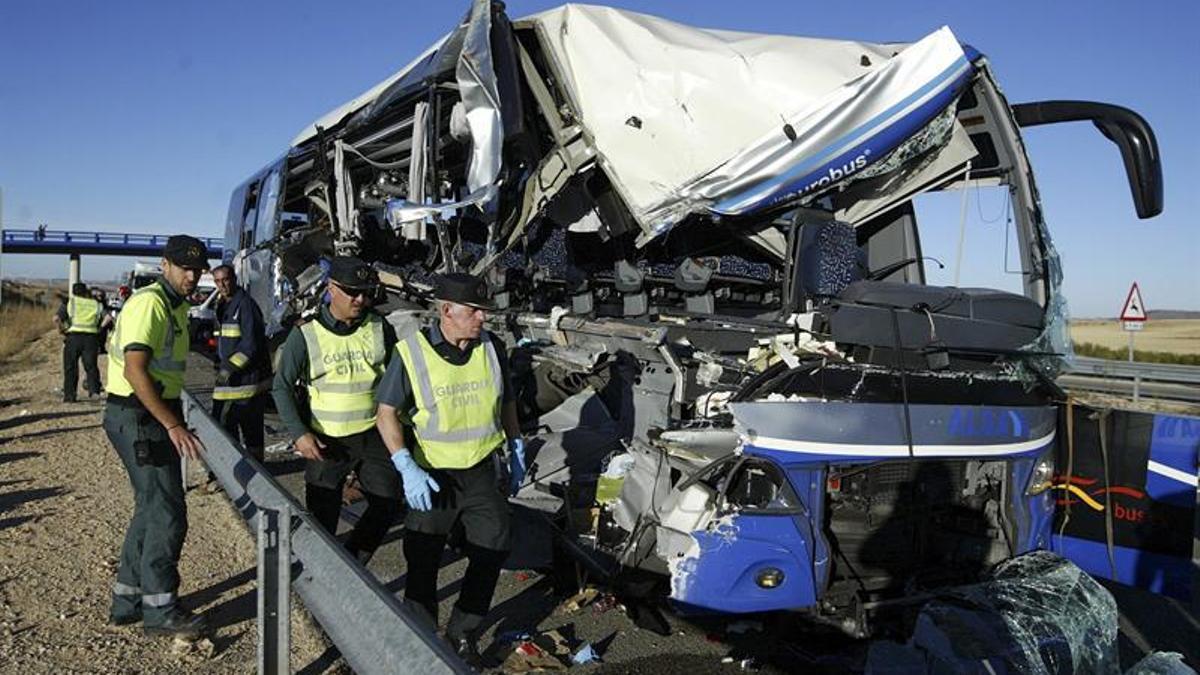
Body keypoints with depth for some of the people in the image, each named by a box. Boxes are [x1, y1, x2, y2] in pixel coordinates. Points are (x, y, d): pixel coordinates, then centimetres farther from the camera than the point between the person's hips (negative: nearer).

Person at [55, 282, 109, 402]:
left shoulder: (69, 303, 9)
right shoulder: (95, 304, 13)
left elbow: (56, 319, -5)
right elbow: (107, 317, -1)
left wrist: (62, 330, 7)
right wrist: (99, 328, 7)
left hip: (73, 337, -1)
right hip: (91, 337, 1)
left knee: (70, 368, 8)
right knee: (91, 366, 10)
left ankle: (69, 395, 9)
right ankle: (94, 390, -6)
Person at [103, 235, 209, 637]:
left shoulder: (177, 307, 15)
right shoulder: (150, 303, -16)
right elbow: (134, 369, -26)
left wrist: (174, 422, 19)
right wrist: (173, 426, -29)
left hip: (156, 417, 10)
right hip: (138, 418, -10)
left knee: (152, 509, 16)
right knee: (168, 513, -5)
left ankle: (127, 600, 28)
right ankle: (159, 610, 6)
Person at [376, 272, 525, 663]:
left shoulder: (491, 347, -2)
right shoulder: (412, 353, -14)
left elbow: (507, 401, 12)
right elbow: (386, 414, -10)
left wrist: (516, 451, 12)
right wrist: (407, 469, -19)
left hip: (483, 470, 4)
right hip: (433, 475, -3)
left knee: (492, 550, 8)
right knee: (423, 562, 7)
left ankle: (462, 632, 29)